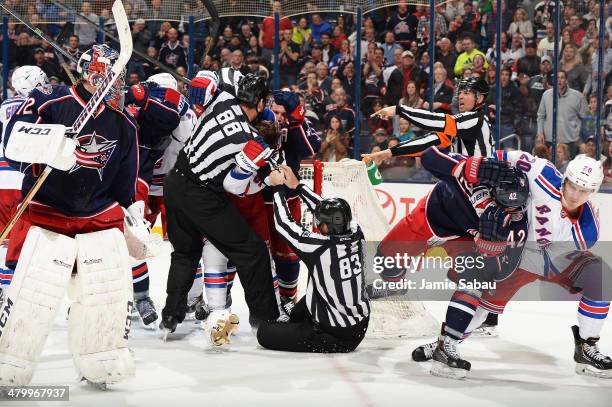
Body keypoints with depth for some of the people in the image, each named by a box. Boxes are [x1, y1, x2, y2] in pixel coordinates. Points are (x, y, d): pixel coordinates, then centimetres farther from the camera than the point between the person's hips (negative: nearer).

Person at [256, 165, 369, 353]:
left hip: (337, 337, -7)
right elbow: (328, 210, 6)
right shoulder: (357, 235, -9)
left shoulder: (320, 247, -26)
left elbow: (284, 223, -15)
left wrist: (278, 187, -2)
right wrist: (297, 185, 9)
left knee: (265, 333, 2)